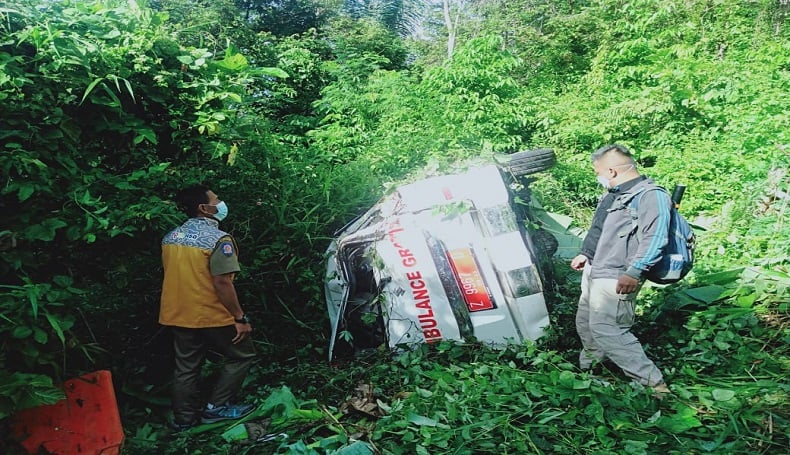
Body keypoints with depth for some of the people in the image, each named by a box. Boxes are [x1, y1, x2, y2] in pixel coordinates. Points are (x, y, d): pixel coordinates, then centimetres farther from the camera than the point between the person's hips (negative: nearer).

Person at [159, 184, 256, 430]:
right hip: (212, 316, -7)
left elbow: (174, 277, 14)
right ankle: (216, 407, 11)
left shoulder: (170, 237, 6)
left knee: (186, 368, 18)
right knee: (241, 355, 11)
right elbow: (222, 283, -23)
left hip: (178, 315, 7)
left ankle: (182, 418, 27)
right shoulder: (218, 239, -19)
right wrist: (240, 318, -17)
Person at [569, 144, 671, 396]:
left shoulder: (651, 196, -15)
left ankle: (653, 382, -3)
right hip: (593, 271, 10)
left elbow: (654, 238, -25)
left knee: (605, 329, -13)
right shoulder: (613, 194, 16)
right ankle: (588, 367, 38)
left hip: (615, 279, -10)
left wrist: (634, 271, -31)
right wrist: (585, 254, 26)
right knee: (584, 322, 18)